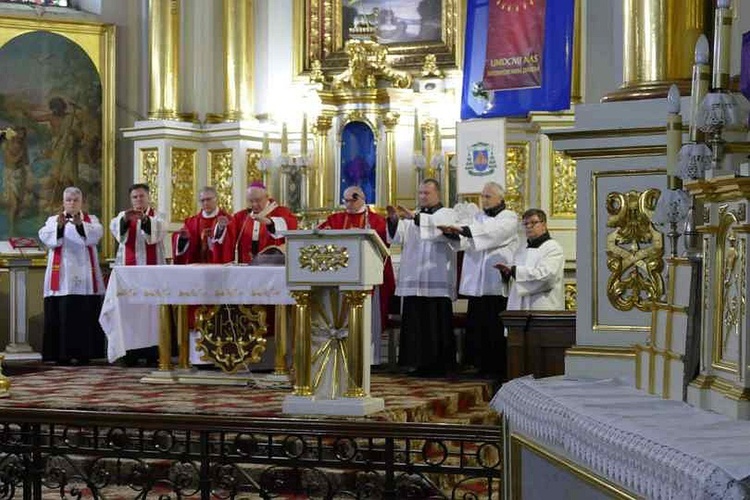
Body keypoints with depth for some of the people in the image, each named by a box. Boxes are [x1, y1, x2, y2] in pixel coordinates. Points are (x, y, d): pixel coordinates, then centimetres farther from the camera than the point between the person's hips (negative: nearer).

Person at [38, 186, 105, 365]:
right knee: (62, 314, -5)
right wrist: (59, 226, -27)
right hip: (61, 276, 0)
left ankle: (83, 352, 0)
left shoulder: (91, 220, 12)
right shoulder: (53, 220, 13)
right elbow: (46, 237, -8)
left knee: (84, 315, -3)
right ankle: (62, 353, -3)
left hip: (84, 276, 0)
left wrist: (79, 224, -28)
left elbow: (96, 234, -10)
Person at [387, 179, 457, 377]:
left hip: (436, 280, -5)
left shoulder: (447, 214, 5)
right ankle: (420, 363, 9)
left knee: (436, 325, -4)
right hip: (413, 280, 5)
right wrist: (394, 221, -16)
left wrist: (414, 217, -31)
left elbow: (437, 226, -19)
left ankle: (439, 364, 2)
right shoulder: (413, 217, 21)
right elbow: (398, 236, 4)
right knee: (415, 323, 3)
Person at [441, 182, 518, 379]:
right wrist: (452, 232, -18)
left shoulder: (509, 218, 1)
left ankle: (498, 369, 1)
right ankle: (482, 365, 10)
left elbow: (491, 232, -18)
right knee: (476, 325, 3)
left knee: (496, 329, -4)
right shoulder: (478, 217, 18)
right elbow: (466, 241, 3)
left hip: (497, 283, -5)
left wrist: (463, 229, -28)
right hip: (476, 282, 5)